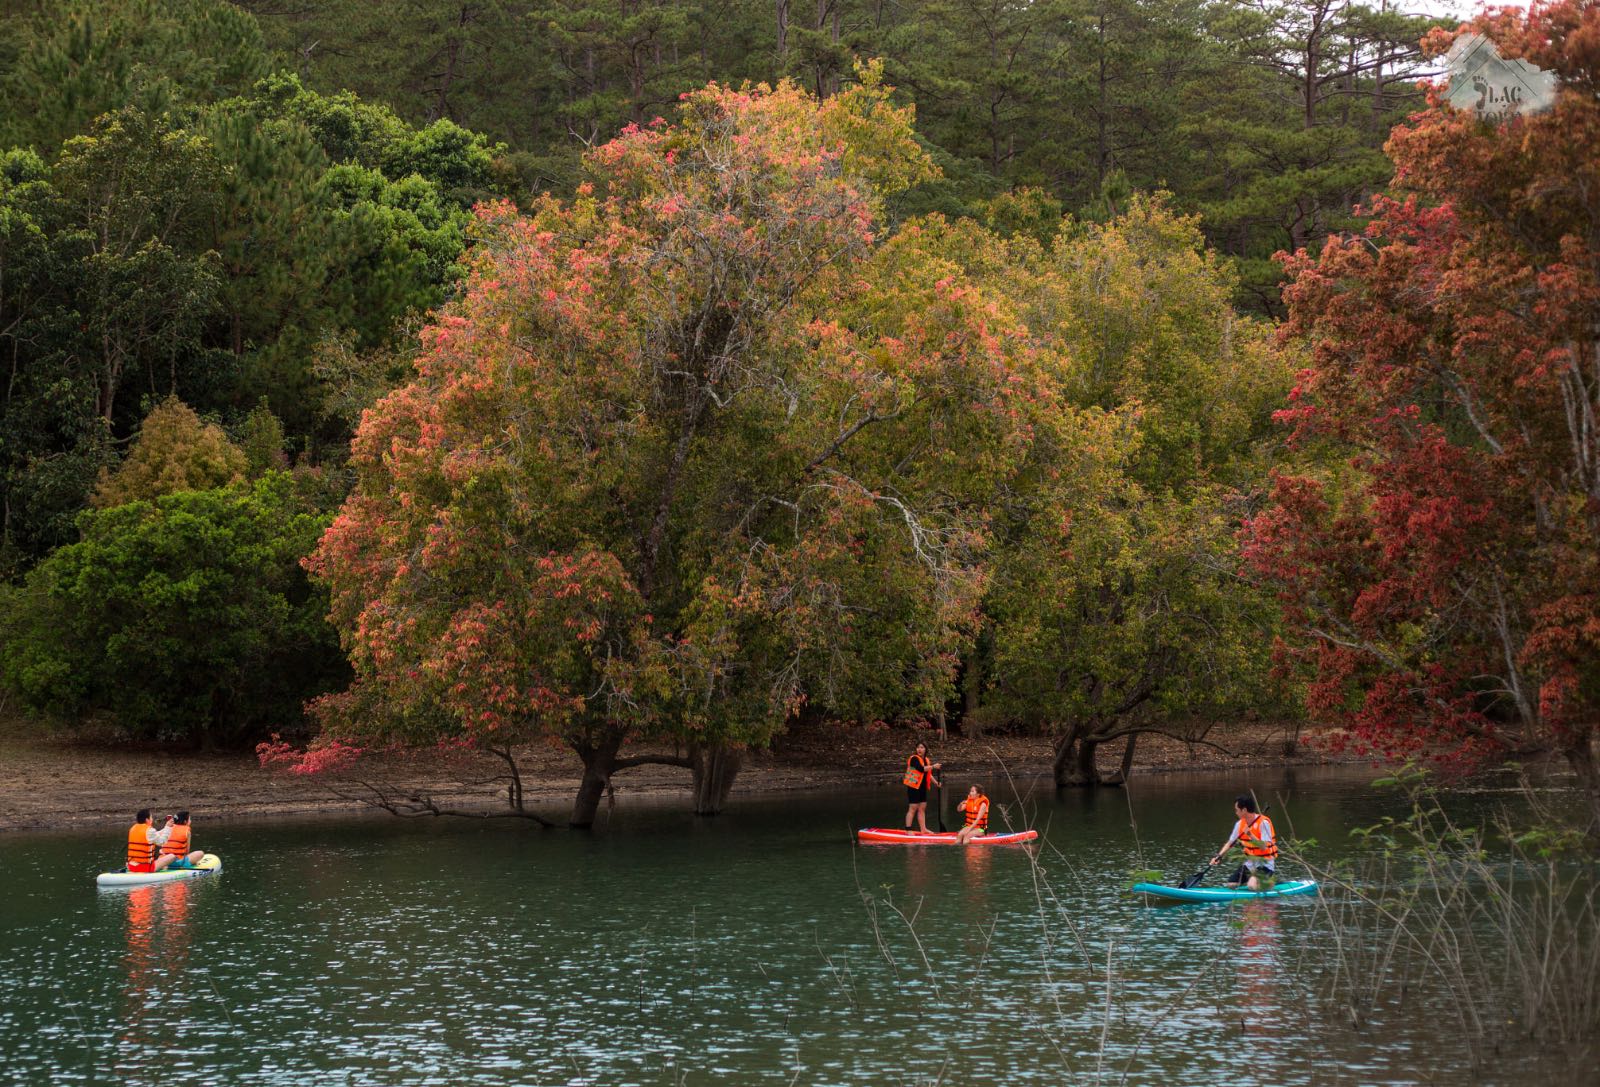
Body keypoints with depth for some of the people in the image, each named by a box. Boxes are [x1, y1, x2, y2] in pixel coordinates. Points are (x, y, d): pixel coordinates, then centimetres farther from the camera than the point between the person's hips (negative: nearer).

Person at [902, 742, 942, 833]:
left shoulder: (926, 760, 14)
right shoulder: (914, 759, -12)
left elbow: (928, 774, 21)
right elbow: (921, 769, -26)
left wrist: (936, 782, 13)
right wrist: (933, 766, -20)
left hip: (922, 787, 8)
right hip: (914, 787, -8)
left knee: (922, 808, 10)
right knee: (913, 808, -8)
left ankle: (923, 829, 15)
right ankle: (908, 829, -6)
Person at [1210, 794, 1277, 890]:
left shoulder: (1263, 823, -19)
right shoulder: (1240, 824, 2)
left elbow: (1264, 847, -24)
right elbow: (1230, 843, 9)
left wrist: (1250, 835, -37)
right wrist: (1219, 856, -6)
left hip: (1264, 864, -7)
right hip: (1249, 863, 7)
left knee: (1252, 886, -28)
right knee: (1231, 885, -5)